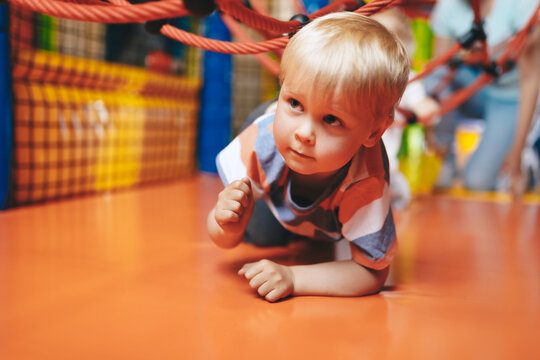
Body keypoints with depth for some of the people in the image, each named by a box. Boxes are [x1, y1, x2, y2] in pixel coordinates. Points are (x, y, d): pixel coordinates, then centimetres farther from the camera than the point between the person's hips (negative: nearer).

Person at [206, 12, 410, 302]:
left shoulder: (366, 186, -51)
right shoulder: (264, 138, -45)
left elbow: (373, 273, -37)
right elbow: (226, 241, -32)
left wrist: (293, 278, -47)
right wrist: (228, 225, -57)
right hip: (274, 190, 0)